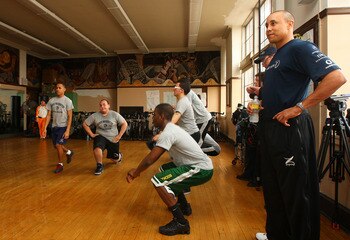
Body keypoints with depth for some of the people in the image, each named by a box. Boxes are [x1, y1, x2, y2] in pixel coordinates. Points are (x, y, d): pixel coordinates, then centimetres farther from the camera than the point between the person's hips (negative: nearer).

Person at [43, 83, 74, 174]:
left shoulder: (67, 101, -9)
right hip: (54, 126, 6)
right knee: (56, 145, 11)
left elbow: (70, 117, -11)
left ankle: (60, 164, 9)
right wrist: (45, 128, 3)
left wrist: (67, 130, -17)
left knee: (58, 145, -11)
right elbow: (49, 115, 9)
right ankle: (69, 152, 40)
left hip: (63, 126, -6)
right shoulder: (51, 100, 6)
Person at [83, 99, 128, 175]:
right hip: (101, 137, 0)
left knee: (115, 160, 9)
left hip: (113, 139, 0)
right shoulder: (94, 116, -4)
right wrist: (92, 134, -3)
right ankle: (99, 166, -8)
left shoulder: (115, 114, -7)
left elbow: (124, 124, -5)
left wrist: (119, 136, -10)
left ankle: (119, 156, 49)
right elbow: (85, 124, 5)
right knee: (97, 148, -34)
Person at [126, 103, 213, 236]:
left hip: (202, 170, -10)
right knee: (165, 169, 24)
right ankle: (184, 206, 31)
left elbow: (150, 160, -19)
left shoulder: (167, 133, -19)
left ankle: (181, 223, -7)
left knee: (158, 181, -16)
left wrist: (135, 173, -1)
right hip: (200, 165, 10)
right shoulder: (171, 128, 12)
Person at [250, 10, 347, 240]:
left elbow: (337, 77, -21)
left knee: (296, 191, 3)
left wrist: (299, 107, -23)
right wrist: (260, 92, 10)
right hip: (269, 126, 10)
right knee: (273, 187, 19)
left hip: (290, 128, -10)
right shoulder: (276, 57, 18)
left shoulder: (300, 47, -8)